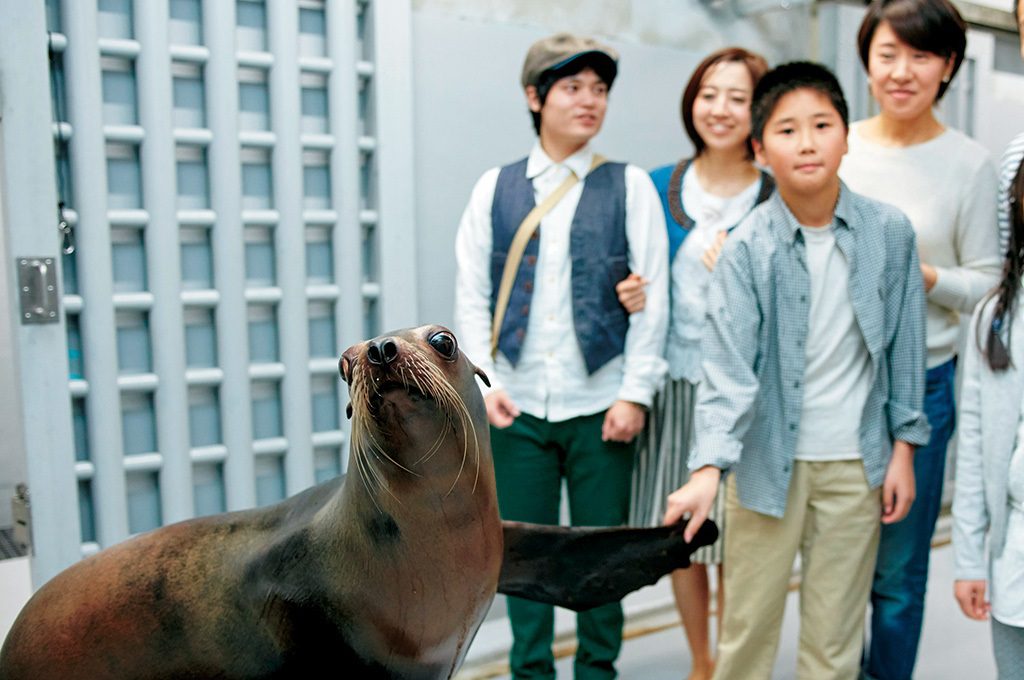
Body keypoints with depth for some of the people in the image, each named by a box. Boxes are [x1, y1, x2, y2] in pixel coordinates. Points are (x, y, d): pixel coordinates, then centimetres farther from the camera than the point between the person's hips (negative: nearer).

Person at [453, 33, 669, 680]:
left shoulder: (630, 186, 2)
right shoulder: (495, 187, 6)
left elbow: (653, 299, -2)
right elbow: (472, 294, 4)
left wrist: (635, 393, -7)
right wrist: (484, 381, -6)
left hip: (601, 403, -1)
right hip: (515, 405, 1)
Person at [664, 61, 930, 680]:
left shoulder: (890, 231, -4)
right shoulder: (747, 248, -11)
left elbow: (905, 345, 4)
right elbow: (728, 366, -18)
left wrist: (904, 446, 5)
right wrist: (708, 468, -29)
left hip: (856, 463, 2)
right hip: (768, 460, -1)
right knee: (748, 629, 12)